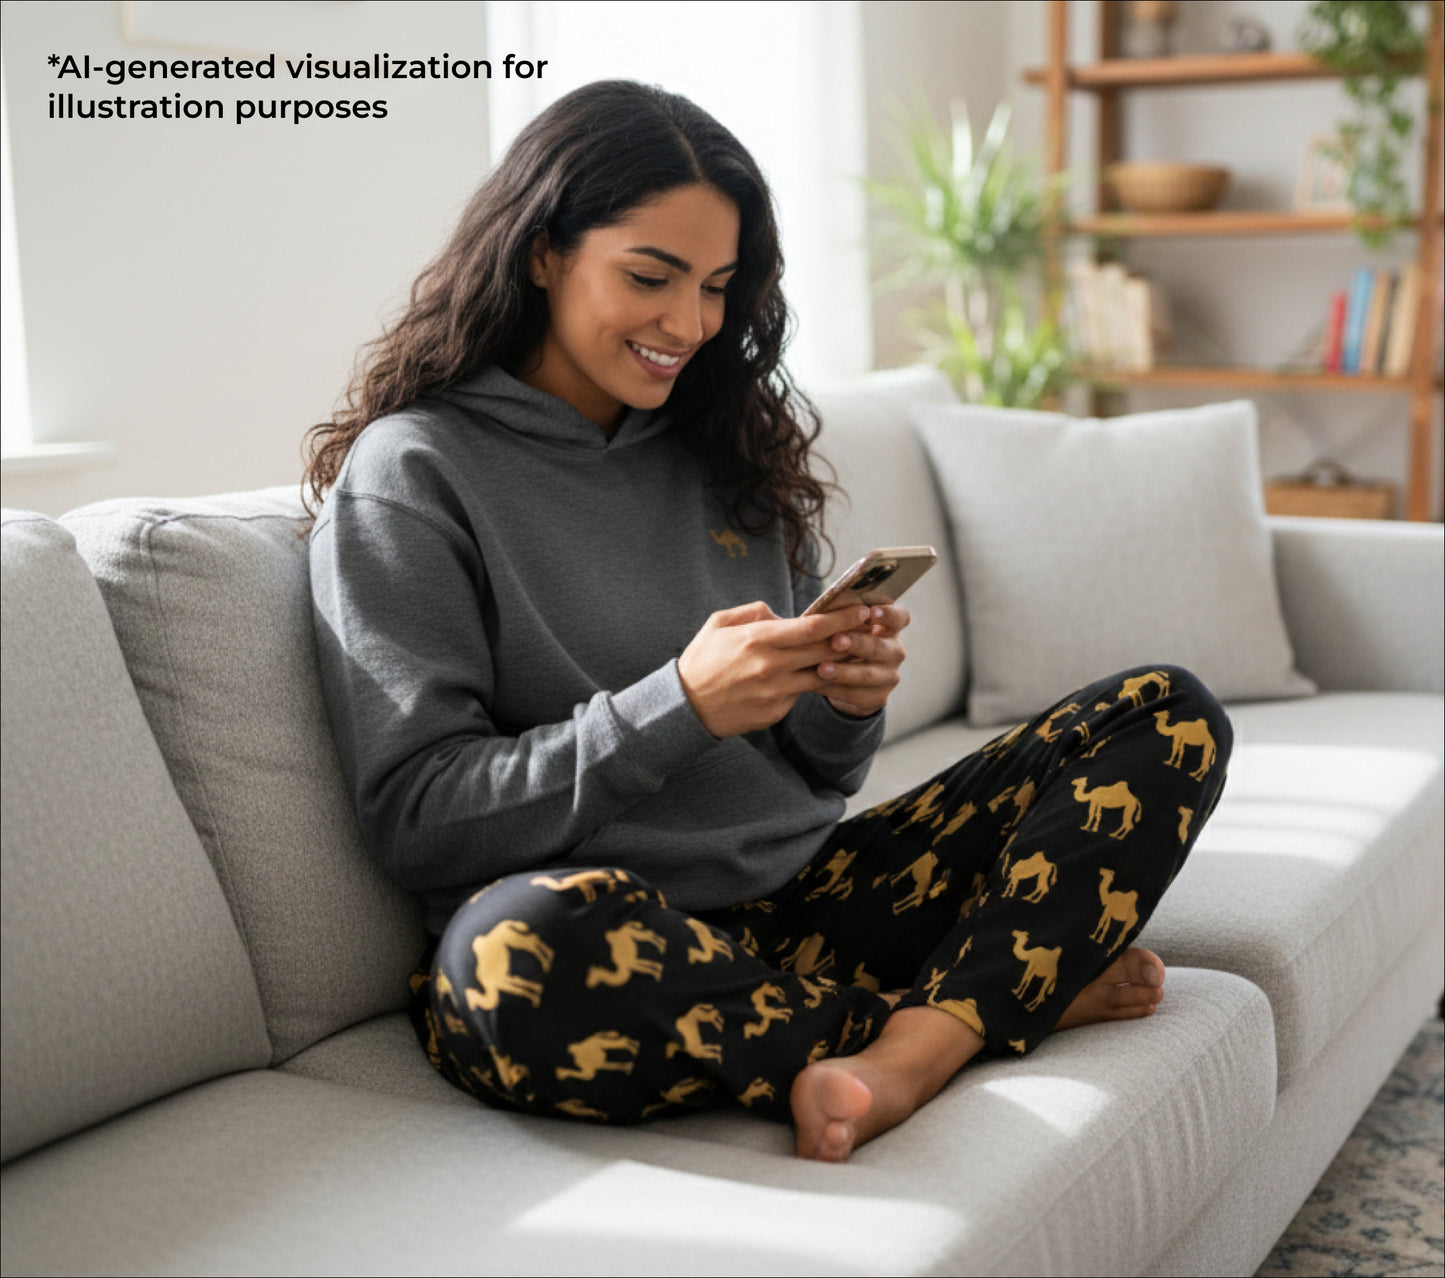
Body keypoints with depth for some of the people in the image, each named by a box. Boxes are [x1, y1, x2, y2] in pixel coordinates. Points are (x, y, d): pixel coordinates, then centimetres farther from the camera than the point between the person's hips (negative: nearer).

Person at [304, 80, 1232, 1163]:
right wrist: (680, 707, -19)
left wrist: (847, 702, -7)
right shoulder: (409, 475, -3)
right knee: (521, 944, -42)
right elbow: (416, 818, -10)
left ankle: (908, 1053, -26)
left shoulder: (726, 449, 14)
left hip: (803, 892, 6)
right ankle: (1010, 994, -18)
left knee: (1166, 714, -4)